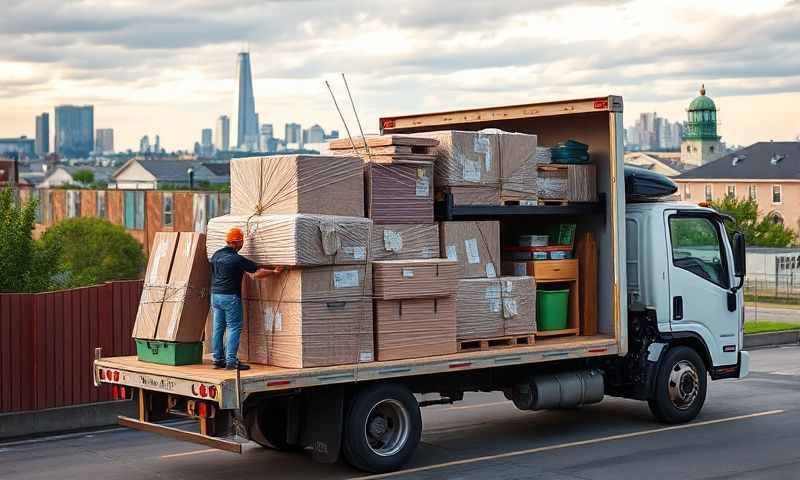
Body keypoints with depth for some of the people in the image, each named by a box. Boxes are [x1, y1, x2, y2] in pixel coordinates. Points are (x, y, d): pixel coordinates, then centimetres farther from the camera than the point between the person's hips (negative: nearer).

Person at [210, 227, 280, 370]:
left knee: (218, 328, 10)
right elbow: (258, 273, -14)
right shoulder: (237, 259, -14)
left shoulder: (216, 255, 8)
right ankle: (231, 361, -7)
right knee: (234, 328, -3)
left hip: (215, 295, 8)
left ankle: (218, 359, 14)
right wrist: (274, 271, -1)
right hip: (230, 297, -7)